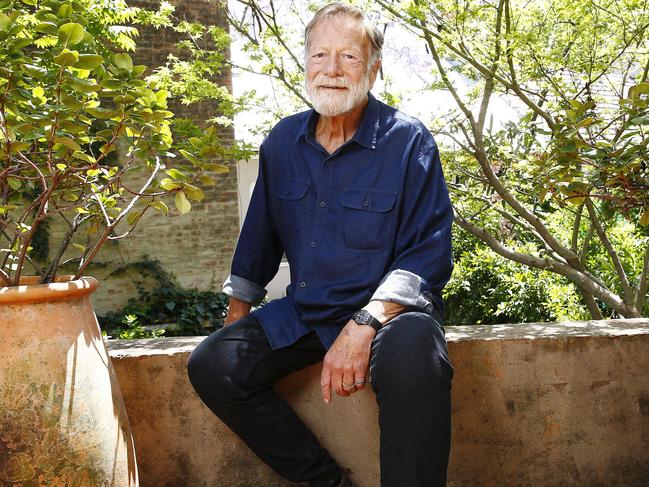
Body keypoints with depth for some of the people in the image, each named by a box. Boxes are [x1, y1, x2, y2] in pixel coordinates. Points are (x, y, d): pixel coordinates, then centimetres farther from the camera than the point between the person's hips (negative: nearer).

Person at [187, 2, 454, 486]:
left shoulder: (408, 140, -9)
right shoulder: (282, 141, 7)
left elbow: (428, 252, -14)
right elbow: (260, 234, 19)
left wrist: (365, 324, -27)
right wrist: (238, 311, 17)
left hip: (390, 307, -5)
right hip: (303, 311, 6)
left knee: (413, 356, -39)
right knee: (212, 365, -13)